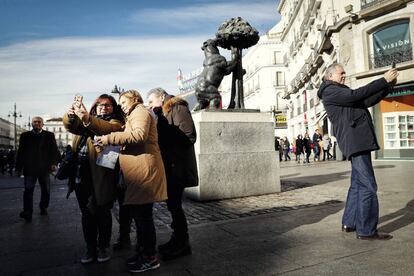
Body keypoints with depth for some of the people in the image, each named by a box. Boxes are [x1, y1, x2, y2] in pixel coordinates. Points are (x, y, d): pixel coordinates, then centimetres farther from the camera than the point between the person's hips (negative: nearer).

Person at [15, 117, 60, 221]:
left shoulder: (49, 135, 6)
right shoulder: (25, 136, 8)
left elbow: (55, 150, 2)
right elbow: (20, 152, 8)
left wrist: (54, 163, -12)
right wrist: (18, 167, 4)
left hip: (44, 168, 0)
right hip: (29, 168, 0)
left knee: (46, 191, 9)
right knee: (28, 190, -6)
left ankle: (43, 208, 25)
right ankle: (27, 212, -4)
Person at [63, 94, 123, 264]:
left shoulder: (115, 122, 3)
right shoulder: (84, 121, 19)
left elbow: (107, 129, -21)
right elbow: (70, 126, -1)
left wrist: (87, 118, -39)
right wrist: (70, 115, -25)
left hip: (100, 174, -4)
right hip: (81, 173, 5)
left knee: (102, 212, 3)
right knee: (86, 213, 12)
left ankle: (103, 247, 21)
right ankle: (90, 248, 25)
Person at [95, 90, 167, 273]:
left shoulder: (140, 111, -2)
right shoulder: (134, 115, 29)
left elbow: (139, 135, -21)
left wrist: (110, 138, -18)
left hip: (144, 170, -10)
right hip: (138, 171, 10)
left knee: (143, 214, -4)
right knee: (138, 213, 14)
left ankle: (151, 258, 7)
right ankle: (142, 251, 26)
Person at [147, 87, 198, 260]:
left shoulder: (178, 108, -9)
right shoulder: (163, 113, 19)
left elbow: (189, 136, -18)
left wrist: (168, 145, -12)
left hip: (178, 166, -9)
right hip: (169, 165, 9)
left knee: (174, 203, -5)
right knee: (172, 202, 13)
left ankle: (182, 243, 9)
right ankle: (178, 239, 25)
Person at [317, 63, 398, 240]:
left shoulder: (341, 92, 27)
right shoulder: (330, 91, -3)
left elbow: (367, 101, 23)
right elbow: (356, 95, -17)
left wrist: (388, 85, 12)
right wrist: (383, 80, -12)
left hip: (359, 142, 10)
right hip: (355, 141, -10)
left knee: (358, 184, 13)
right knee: (367, 186, -10)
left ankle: (349, 223, 22)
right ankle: (366, 230, -4)